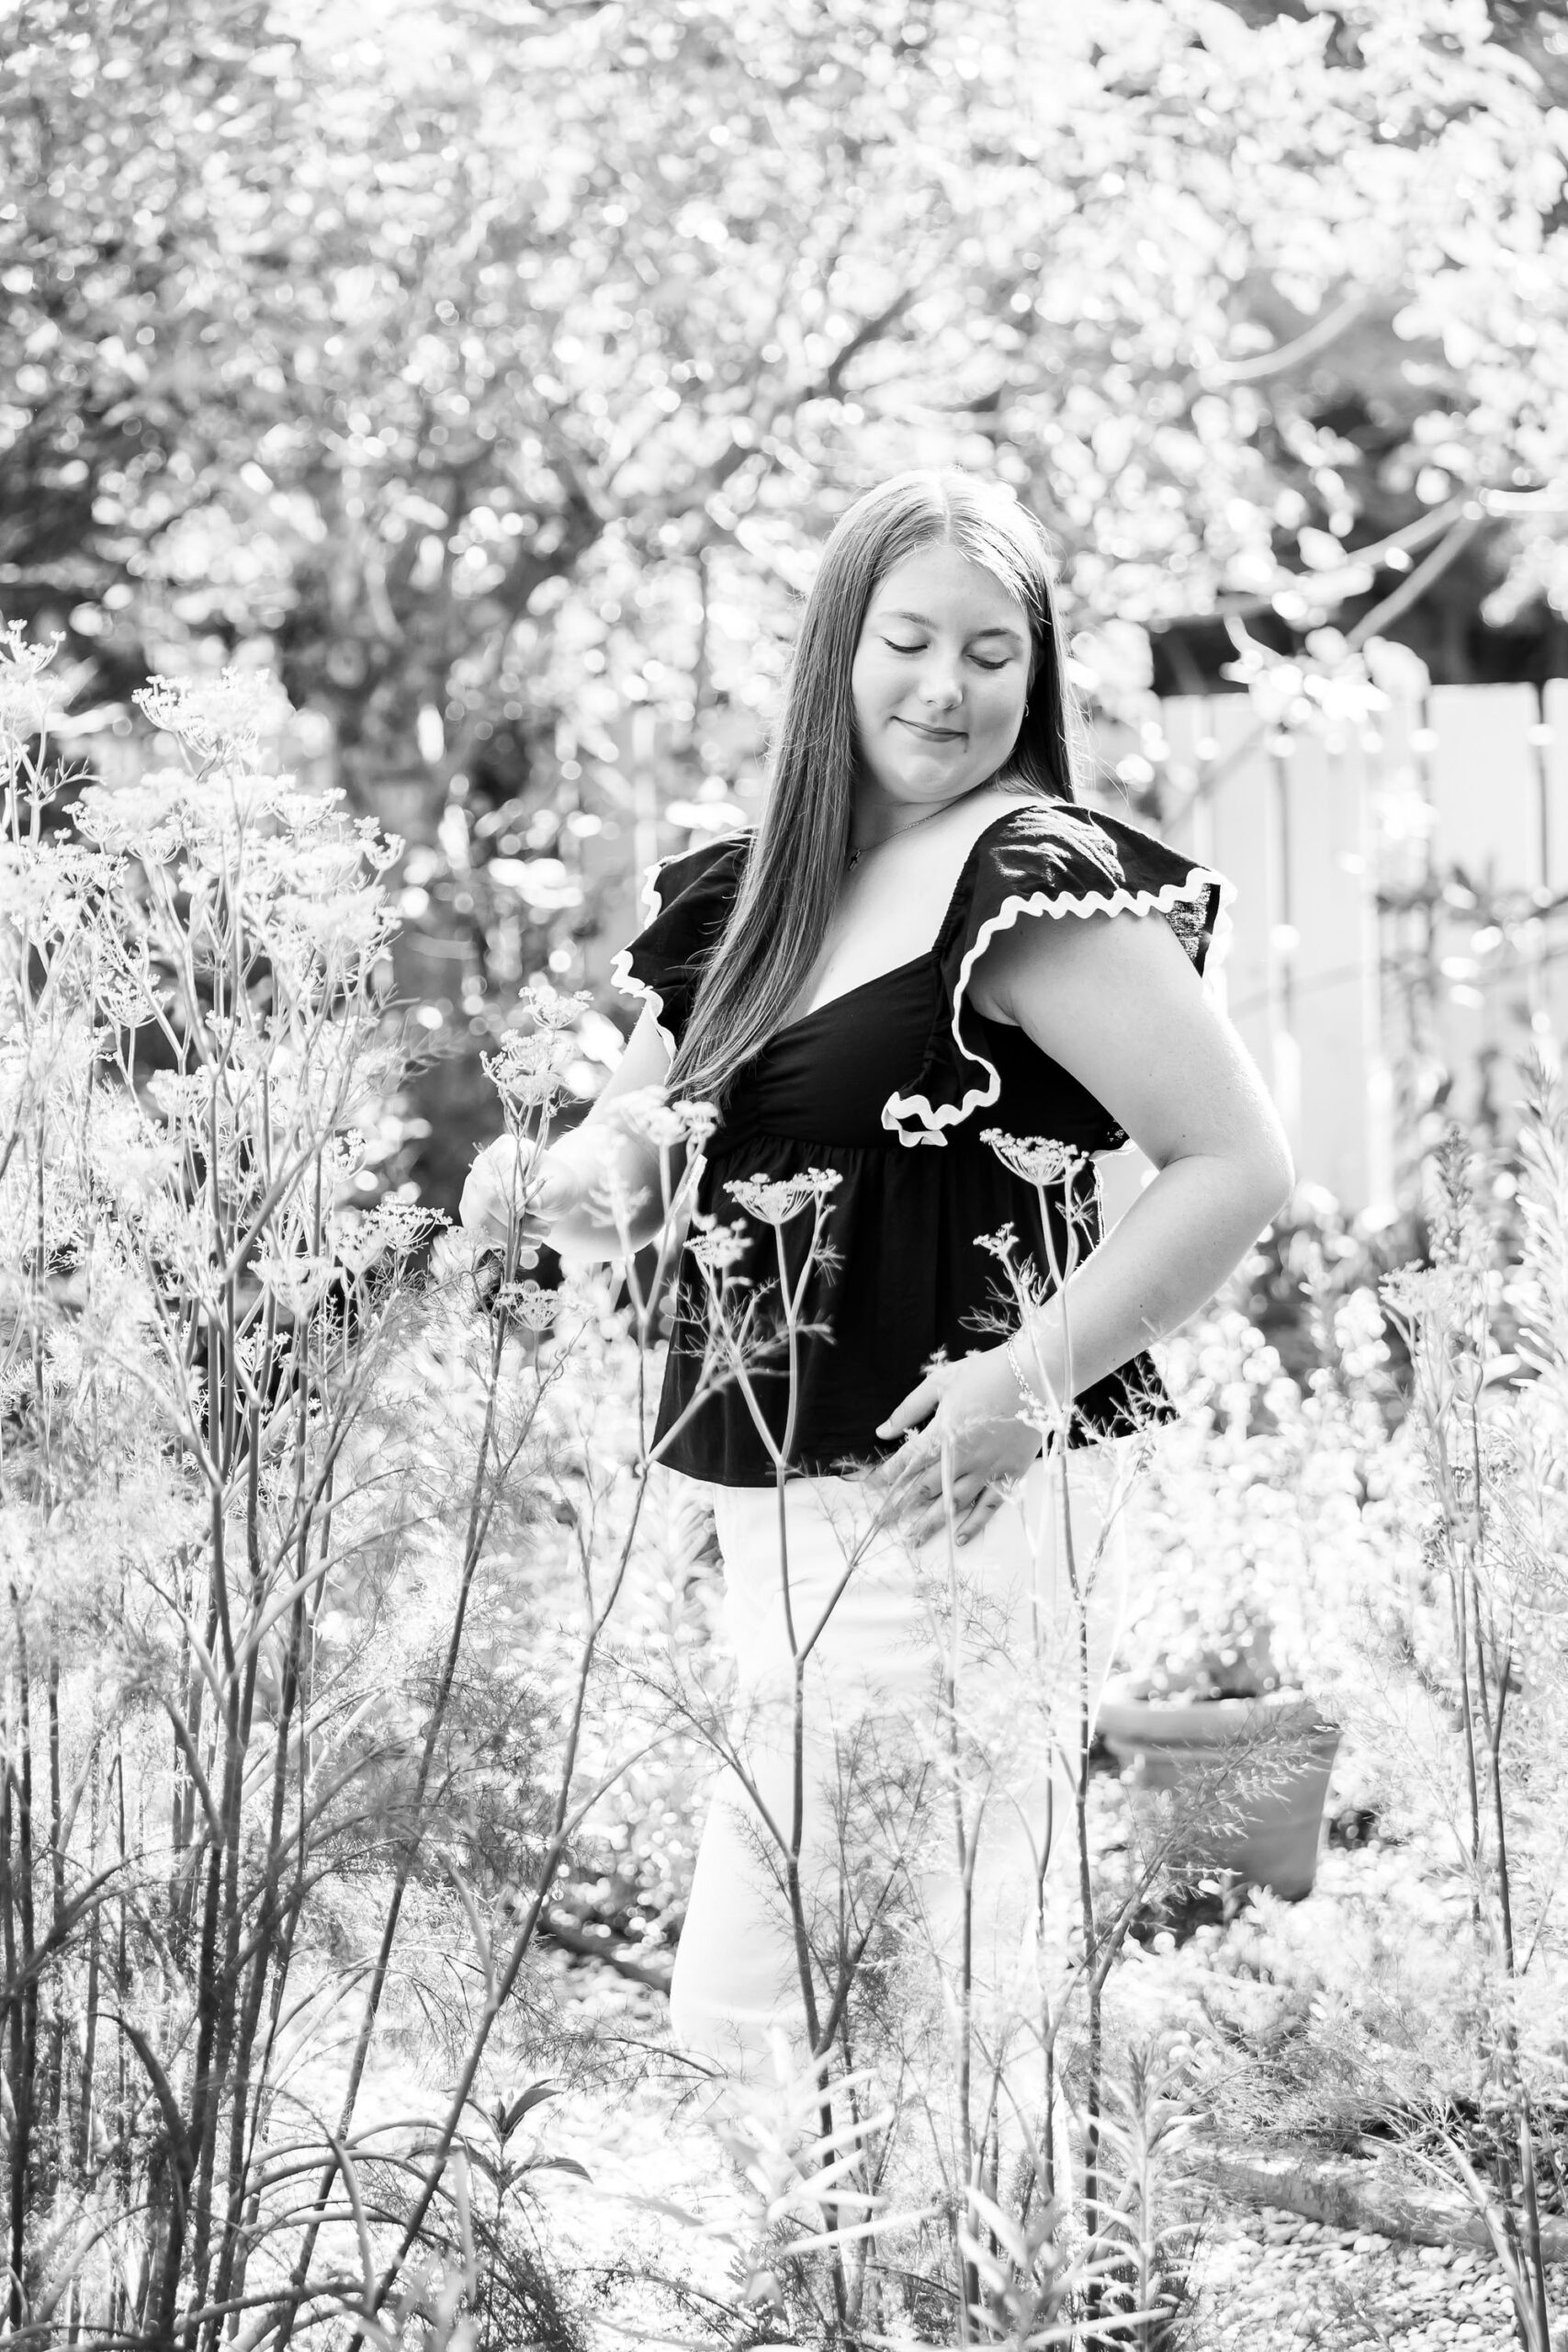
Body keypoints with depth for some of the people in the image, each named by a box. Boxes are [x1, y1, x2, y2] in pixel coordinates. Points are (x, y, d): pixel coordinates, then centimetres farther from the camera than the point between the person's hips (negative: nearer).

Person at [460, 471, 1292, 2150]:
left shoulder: (1037, 879, -9)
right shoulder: (748, 899, 13)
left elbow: (1239, 1163, -14)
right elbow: (635, 1150, 19)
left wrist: (1039, 1375, -23)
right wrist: (554, 1186, -4)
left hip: (948, 1493, -8)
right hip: (774, 1498, 8)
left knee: (751, 2003, -10)